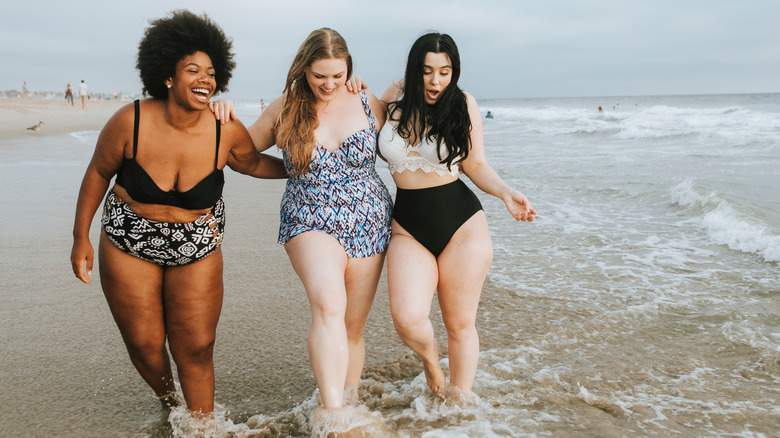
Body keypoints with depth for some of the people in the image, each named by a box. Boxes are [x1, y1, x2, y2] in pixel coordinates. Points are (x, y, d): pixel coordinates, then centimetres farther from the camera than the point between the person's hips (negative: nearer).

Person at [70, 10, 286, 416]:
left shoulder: (226, 132, -16)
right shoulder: (130, 122, -19)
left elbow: (255, 164, 6)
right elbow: (98, 173, -4)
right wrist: (81, 237, 1)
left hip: (197, 248, 0)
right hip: (129, 244, 0)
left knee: (196, 348, 1)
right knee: (145, 346, 7)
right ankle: (168, 403, 40)